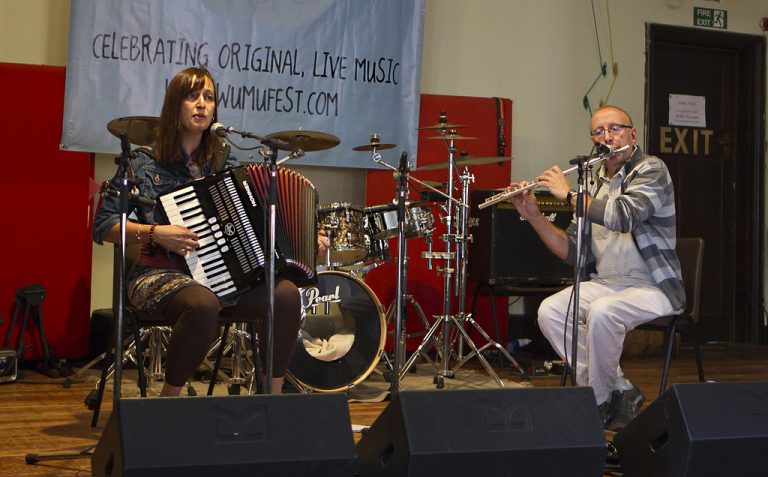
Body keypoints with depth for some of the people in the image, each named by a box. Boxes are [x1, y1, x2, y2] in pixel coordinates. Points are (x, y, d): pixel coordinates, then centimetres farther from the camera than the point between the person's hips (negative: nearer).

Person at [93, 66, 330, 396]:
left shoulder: (224, 165, 14)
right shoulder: (144, 165, 1)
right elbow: (102, 226, -4)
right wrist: (154, 233, -18)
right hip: (160, 275, -4)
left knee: (286, 293, -22)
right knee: (203, 303, -39)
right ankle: (168, 400, -18)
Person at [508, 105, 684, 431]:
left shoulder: (651, 170, -7)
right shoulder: (593, 188, 13)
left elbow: (624, 216, -27)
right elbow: (572, 251, 11)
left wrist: (568, 194, -18)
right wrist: (533, 216, 0)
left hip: (653, 287, -7)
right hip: (604, 283, 7)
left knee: (601, 312, -35)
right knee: (549, 311, -17)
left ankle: (599, 400, -12)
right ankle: (619, 391, -9)